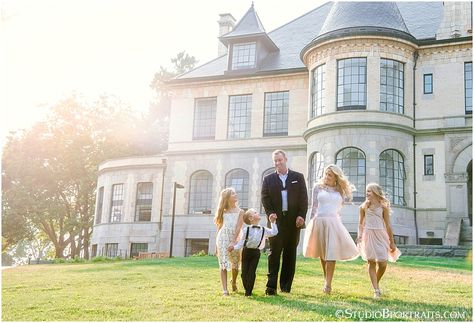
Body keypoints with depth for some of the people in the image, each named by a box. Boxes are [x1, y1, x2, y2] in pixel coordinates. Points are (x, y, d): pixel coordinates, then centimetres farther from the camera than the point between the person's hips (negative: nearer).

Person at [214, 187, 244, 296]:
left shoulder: (240, 212, 5)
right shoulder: (223, 211, 9)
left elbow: (238, 228, -6)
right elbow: (219, 227, 12)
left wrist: (233, 241, -18)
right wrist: (217, 244, 9)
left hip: (234, 239, 0)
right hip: (222, 238, 0)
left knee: (235, 264, 7)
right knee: (223, 264, -5)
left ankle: (234, 282, 36)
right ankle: (224, 290, -7)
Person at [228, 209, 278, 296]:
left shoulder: (263, 230, 5)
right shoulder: (246, 230, -6)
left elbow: (274, 232, 10)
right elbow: (241, 242, -5)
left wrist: (273, 222, 5)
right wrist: (234, 247, -21)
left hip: (256, 252, 2)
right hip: (246, 251, -2)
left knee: (252, 272, -1)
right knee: (244, 272, 1)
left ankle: (249, 291, 7)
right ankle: (246, 289, 18)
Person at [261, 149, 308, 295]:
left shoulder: (298, 177, 10)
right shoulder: (268, 179, 10)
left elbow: (303, 198, 5)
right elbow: (265, 198, 3)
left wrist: (301, 216, -7)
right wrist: (270, 213, -13)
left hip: (294, 220, 1)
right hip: (276, 220, -1)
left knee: (290, 254, 5)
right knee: (274, 253, -6)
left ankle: (286, 286, 12)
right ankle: (271, 286, -7)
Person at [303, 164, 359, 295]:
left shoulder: (340, 190, 11)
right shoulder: (318, 187, 8)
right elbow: (314, 206, 6)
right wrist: (312, 223, 2)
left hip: (334, 222, 0)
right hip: (319, 221, 0)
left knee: (331, 254, -9)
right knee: (322, 253, 9)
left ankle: (328, 284, -8)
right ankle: (326, 279, 25)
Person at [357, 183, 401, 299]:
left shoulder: (383, 207, 3)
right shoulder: (363, 207, 5)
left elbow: (388, 225, 6)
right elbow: (361, 223, 9)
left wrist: (392, 242, 6)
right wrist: (359, 235, -8)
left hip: (381, 236, 0)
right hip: (368, 235, 0)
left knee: (383, 263, -3)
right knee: (371, 262, -2)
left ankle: (376, 284, 23)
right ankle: (376, 290, 0)